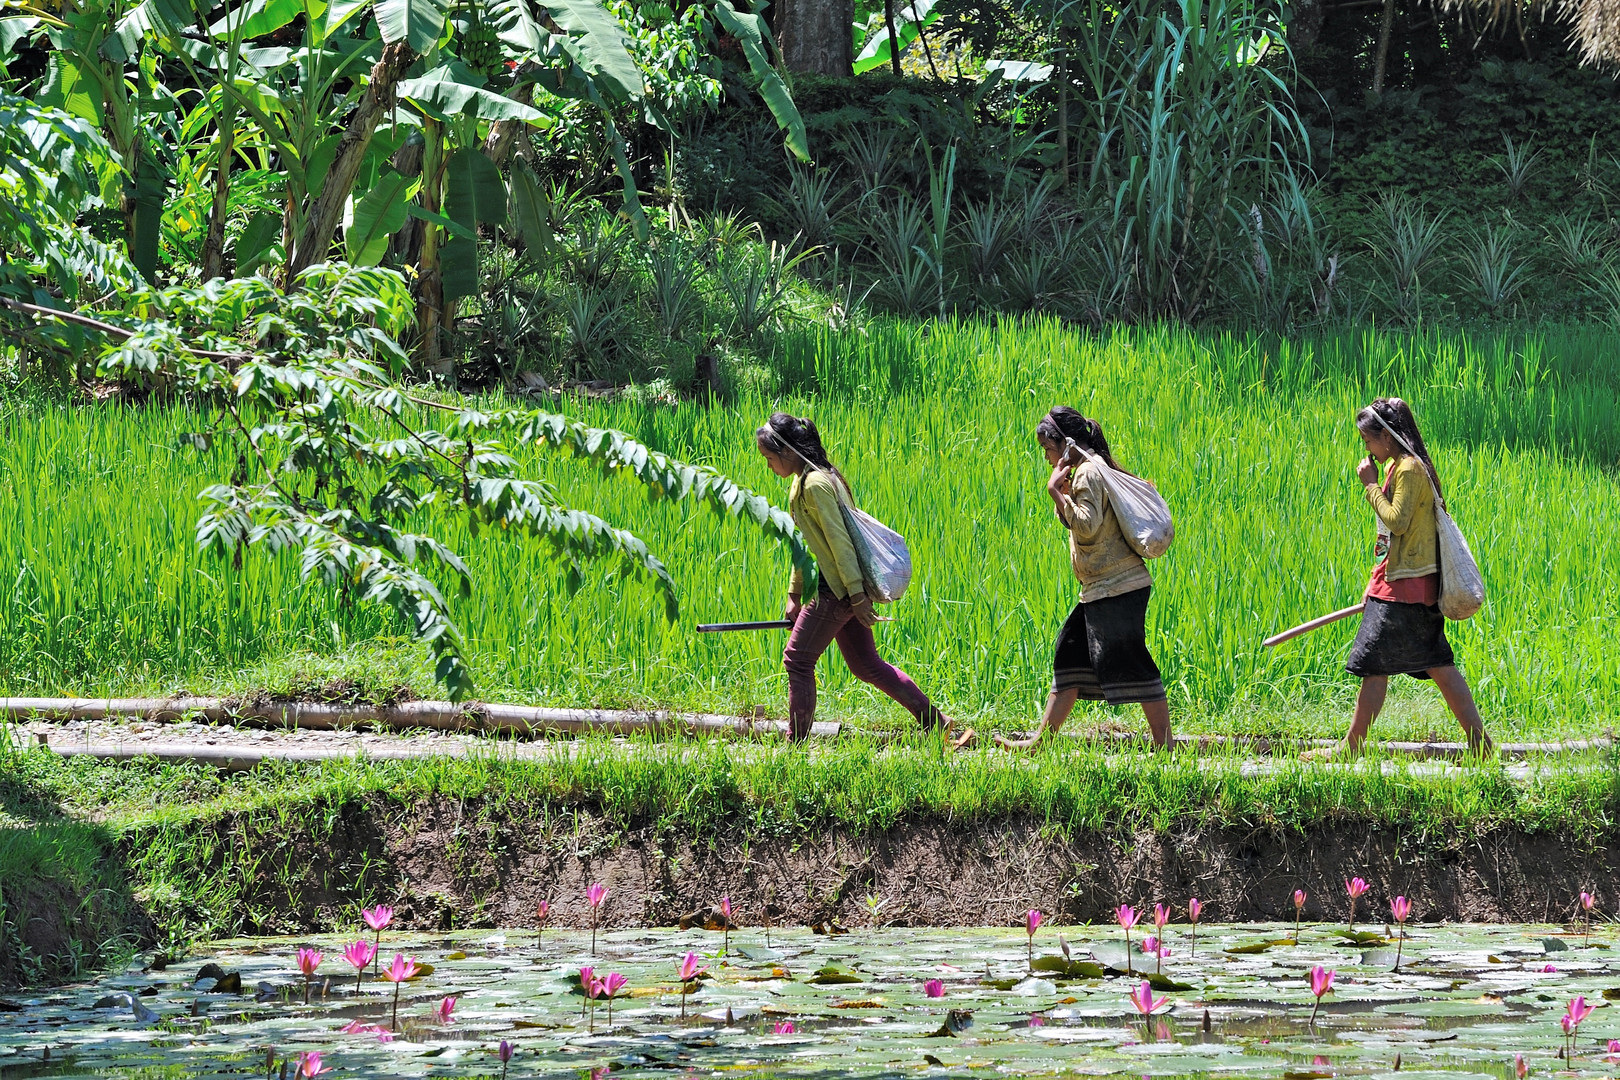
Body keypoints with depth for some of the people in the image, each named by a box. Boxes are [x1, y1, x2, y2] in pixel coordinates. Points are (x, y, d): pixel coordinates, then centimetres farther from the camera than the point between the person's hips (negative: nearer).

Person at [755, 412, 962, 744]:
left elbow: (839, 542, -20)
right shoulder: (801, 482, 13)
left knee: (797, 660, -2)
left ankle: (796, 743, 4)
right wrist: (795, 594, 21)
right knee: (865, 664, 12)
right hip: (844, 589, 10)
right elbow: (804, 543, 20)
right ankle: (934, 720, 13)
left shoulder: (816, 484, -18)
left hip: (838, 589, -10)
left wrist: (857, 596, -21)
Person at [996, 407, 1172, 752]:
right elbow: (1076, 524, 23)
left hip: (1116, 589, -11)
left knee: (1128, 664, -9)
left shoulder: (1088, 472, -13)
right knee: (1070, 655, 11)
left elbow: (1088, 525, -23)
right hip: (1101, 589, 11)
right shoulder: (1093, 469, 18)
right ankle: (1041, 740, 13)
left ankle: (1163, 745, -7)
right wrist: (1061, 494, 9)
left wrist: (1057, 493, -17)